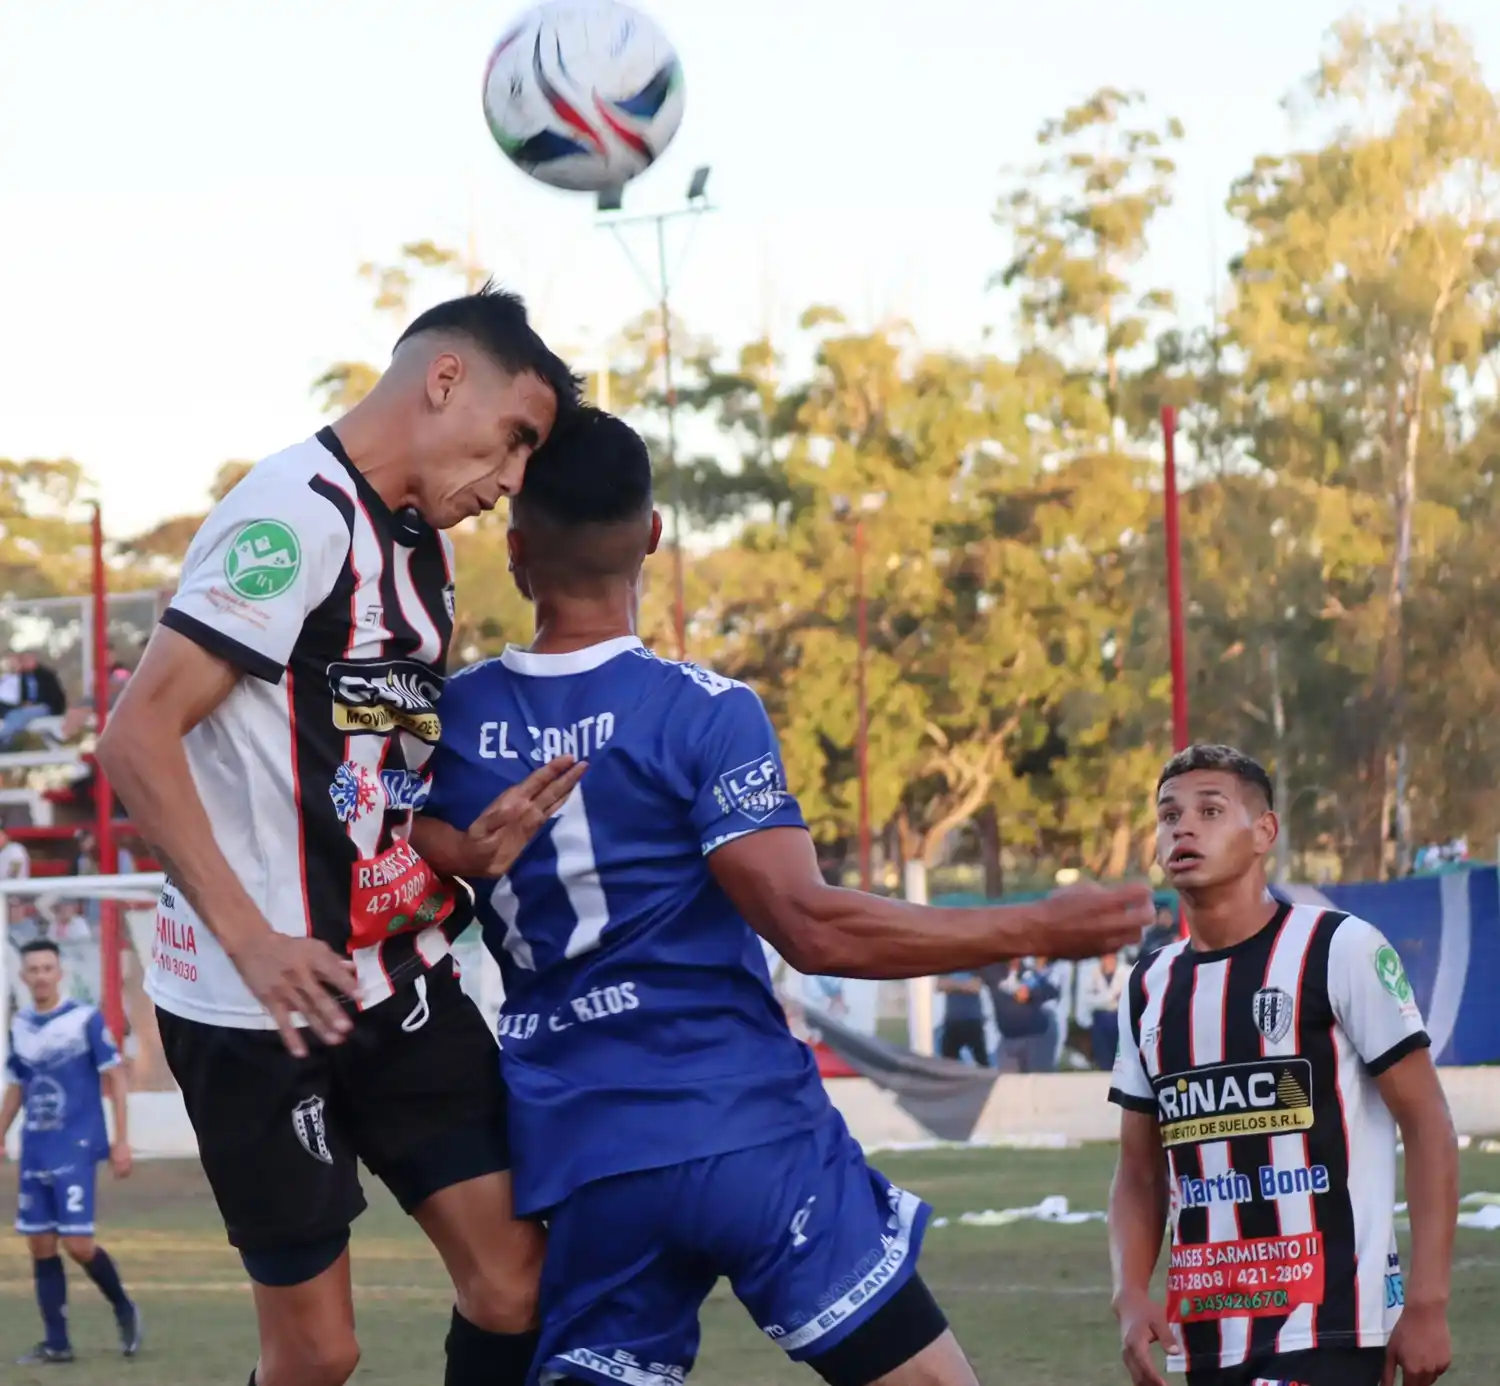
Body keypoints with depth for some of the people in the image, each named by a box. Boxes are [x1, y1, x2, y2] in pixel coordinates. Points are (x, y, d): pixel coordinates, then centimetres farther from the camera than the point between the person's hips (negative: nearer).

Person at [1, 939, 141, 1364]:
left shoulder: (86, 1019, -7)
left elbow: (114, 1078, -4)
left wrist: (121, 1140, -8)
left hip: (76, 1149, -5)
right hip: (35, 1153, 5)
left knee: (77, 1243, -11)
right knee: (40, 1245, 3)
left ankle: (123, 1309, 14)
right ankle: (56, 1343, 10)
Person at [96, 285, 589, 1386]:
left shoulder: (422, 546, 14)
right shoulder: (299, 515, -16)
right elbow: (138, 737, -21)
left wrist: (473, 844, 1)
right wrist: (253, 942, -27)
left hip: (401, 980, 9)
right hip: (267, 1003, -9)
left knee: (515, 1285, 3)